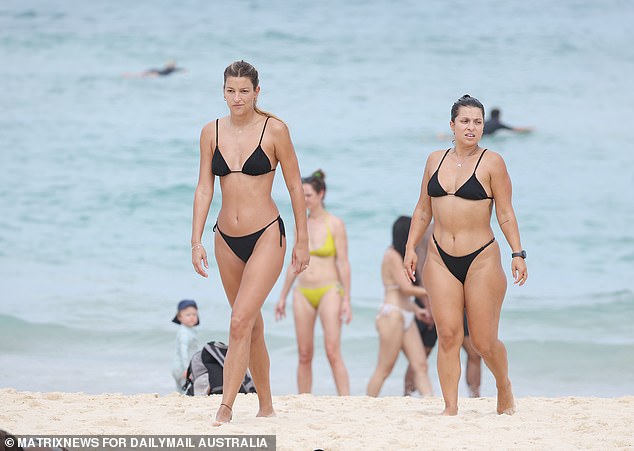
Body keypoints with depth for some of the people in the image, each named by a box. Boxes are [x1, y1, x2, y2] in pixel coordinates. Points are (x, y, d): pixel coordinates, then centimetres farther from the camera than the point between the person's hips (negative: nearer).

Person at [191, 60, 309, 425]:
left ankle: (226, 407, -17)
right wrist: (196, 241, 0)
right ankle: (266, 405, 24)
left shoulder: (275, 130, -6)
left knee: (241, 322, -17)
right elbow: (204, 189, 6)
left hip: (266, 236, -5)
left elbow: (295, 187, -1)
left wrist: (302, 241, 0)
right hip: (227, 240, 5)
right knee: (252, 326, 13)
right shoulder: (212, 132, 4)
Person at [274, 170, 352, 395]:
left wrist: (346, 300, -10)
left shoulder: (335, 224, -5)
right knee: (304, 355, 4)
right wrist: (283, 296, 18)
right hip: (303, 292, 5)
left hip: (329, 291, -5)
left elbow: (343, 263, -6)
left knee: (333, 353, -14)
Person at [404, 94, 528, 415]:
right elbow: (423, 210, 18)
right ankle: (450, 407, -4)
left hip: (481, 258, -3)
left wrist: (517, 253, -9)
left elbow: (506, 214, -3)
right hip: (440, 260, 3)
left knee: (484, 342, 0)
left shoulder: (491, 162, -2)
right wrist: (410, 248, 11)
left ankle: (504, 386, 28)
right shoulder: (435, 160, 10)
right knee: (448, 336, -6)